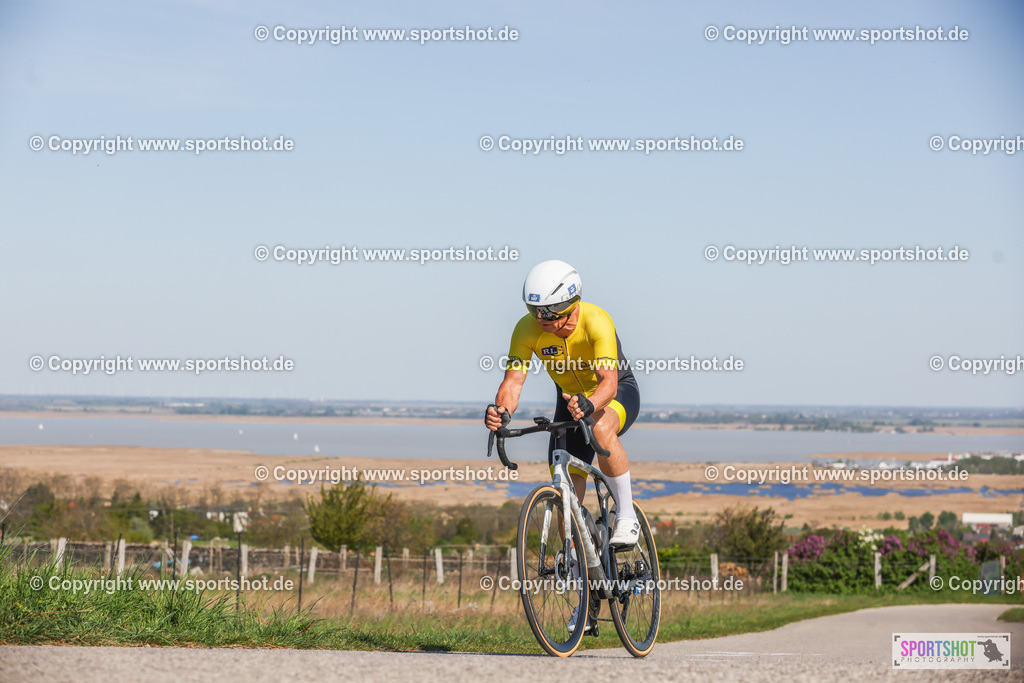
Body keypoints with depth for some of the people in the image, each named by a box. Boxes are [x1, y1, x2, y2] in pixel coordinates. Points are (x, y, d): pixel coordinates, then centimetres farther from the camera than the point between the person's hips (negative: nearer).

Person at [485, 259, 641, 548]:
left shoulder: (596, 321, -34)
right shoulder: (527, 328, -22)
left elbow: (609, 382, -43)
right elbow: (513, 379, -27)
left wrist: (588, 405, -64)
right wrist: (502, 411, -49)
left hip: (617, 393, -4)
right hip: (570, 397, 4)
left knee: (601, 428, -38)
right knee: (567, 486, -5)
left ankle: (626, 516, -24)